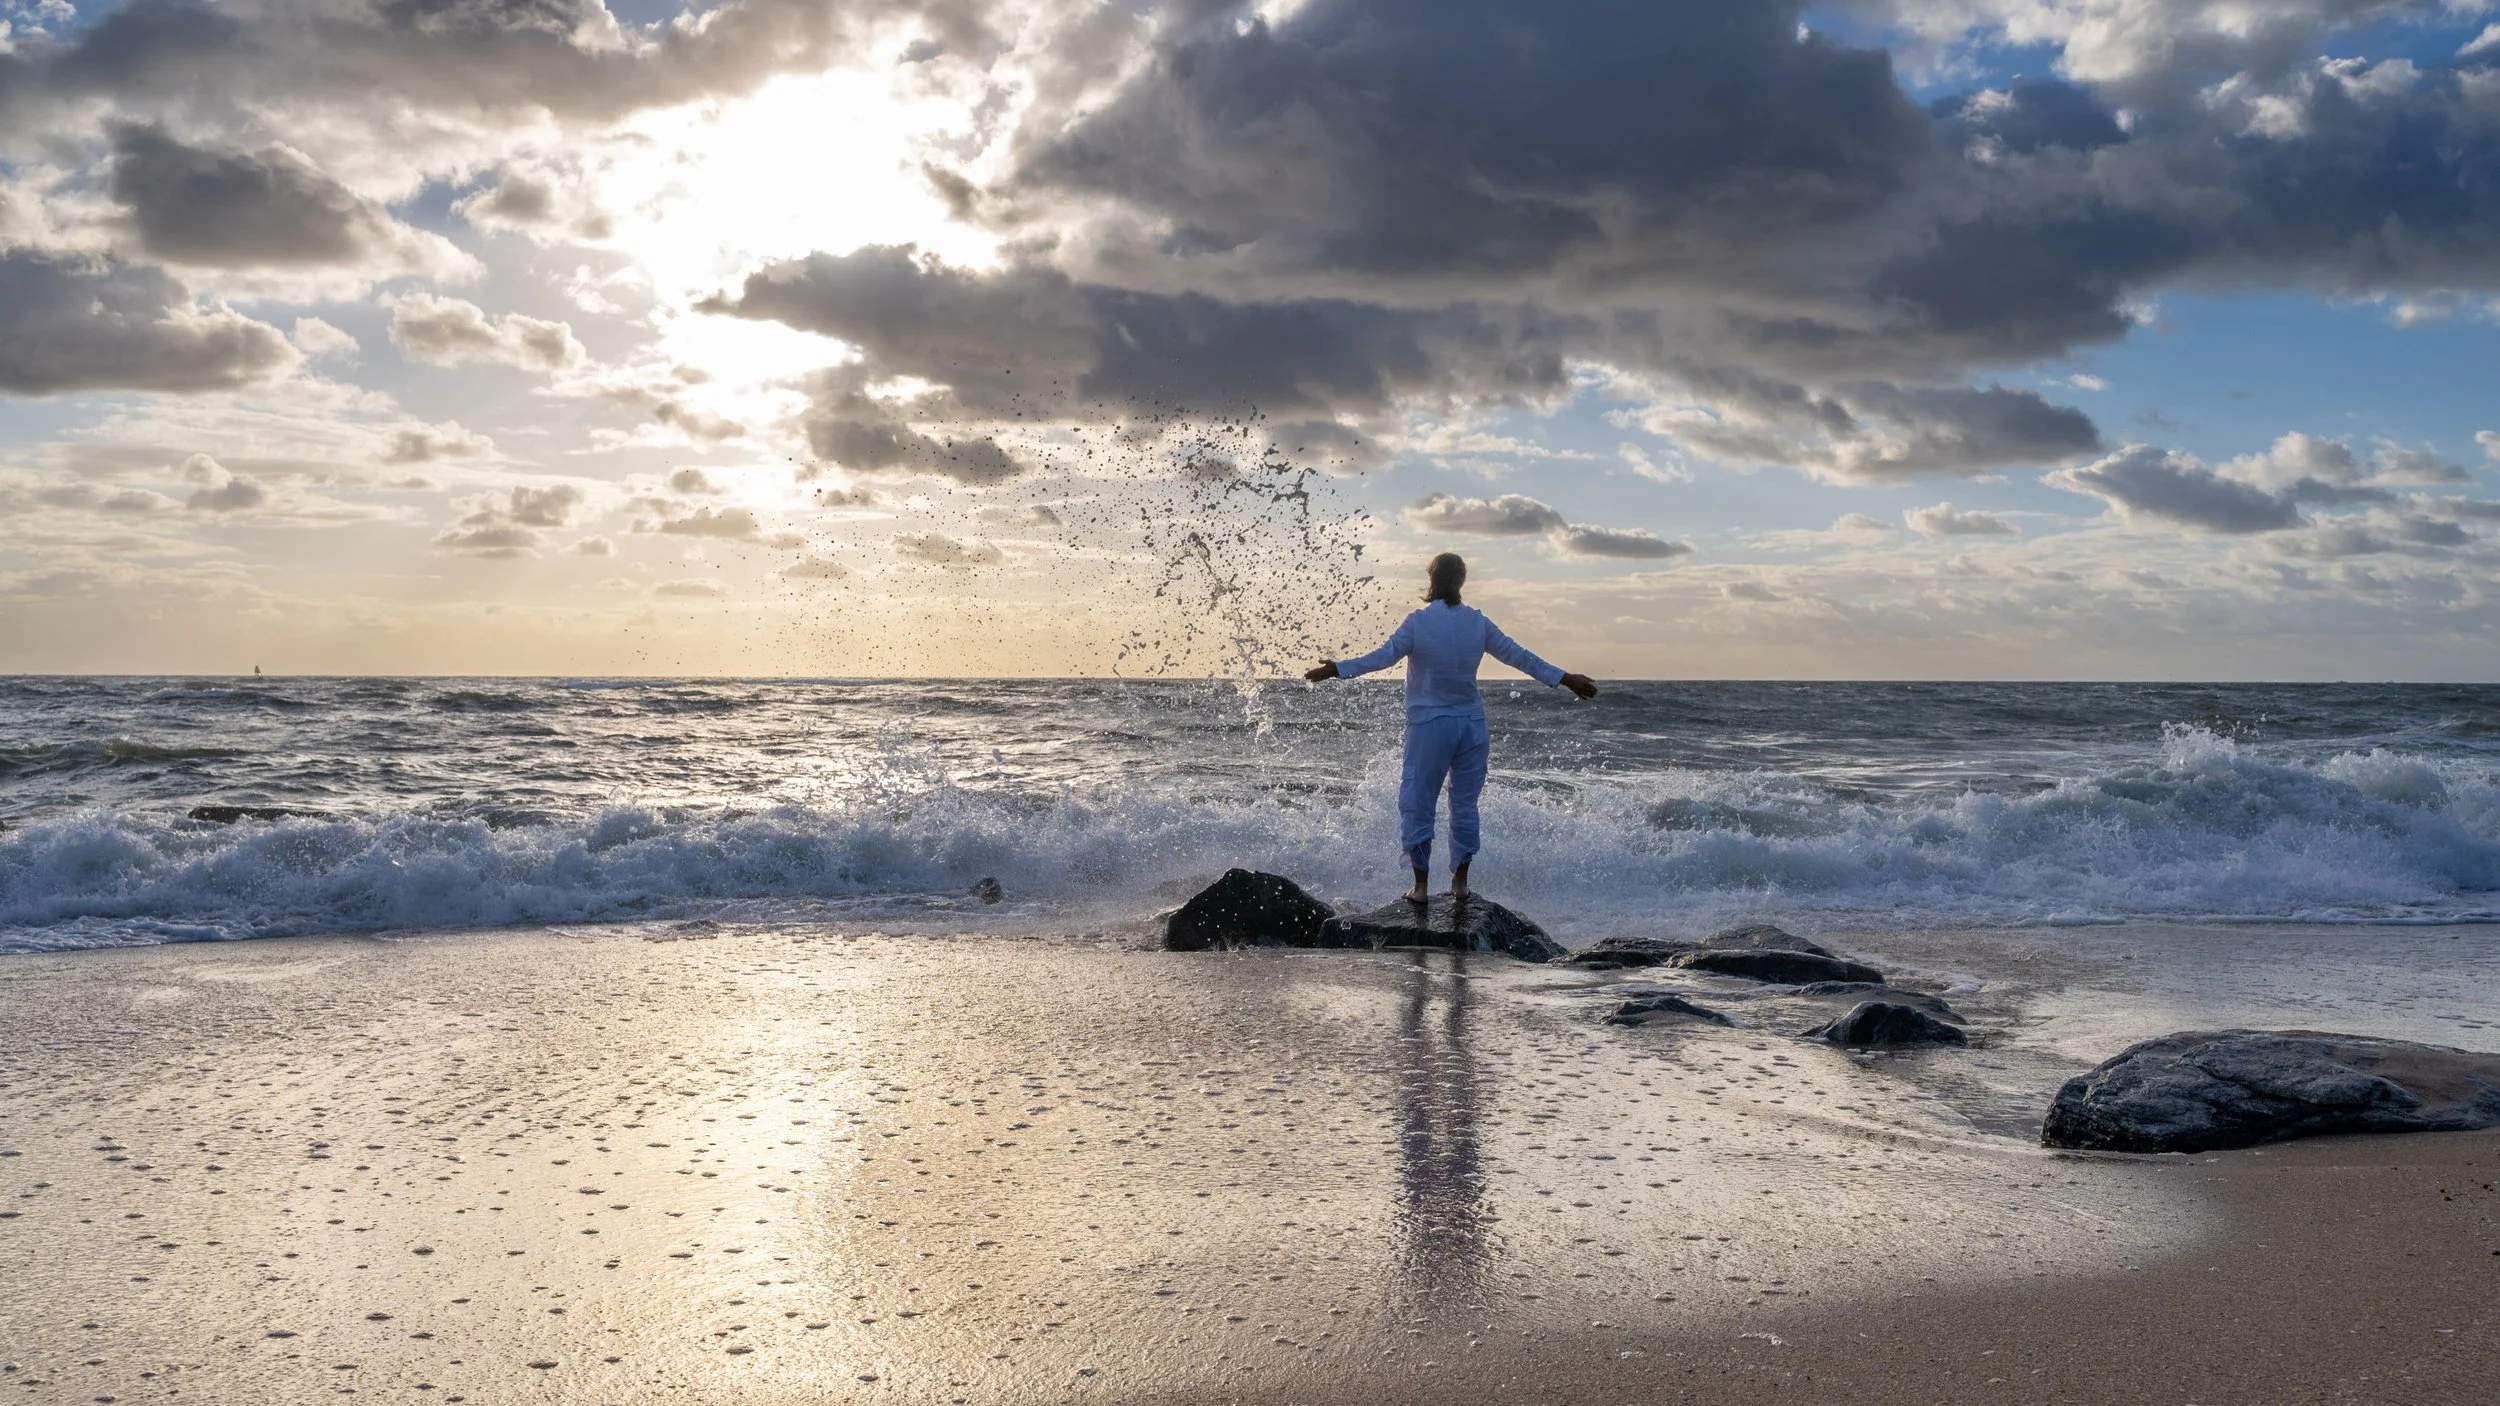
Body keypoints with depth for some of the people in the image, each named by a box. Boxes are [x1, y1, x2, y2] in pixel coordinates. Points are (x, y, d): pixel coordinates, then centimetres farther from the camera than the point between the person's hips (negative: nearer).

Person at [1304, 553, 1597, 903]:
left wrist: (1337, 669, -7)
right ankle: (1460, 880, 16)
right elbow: (1519, 656, 3)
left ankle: (1421, 883, 6)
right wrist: (1564, 679, 10)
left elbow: (1383, 657, -14)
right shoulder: (1478, 622, 0)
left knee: (1417, 804, 7)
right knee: (1464, 802, 13)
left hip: (1429, 726, -3)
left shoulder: (1419, 622, -11)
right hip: (1472, 726, 4)